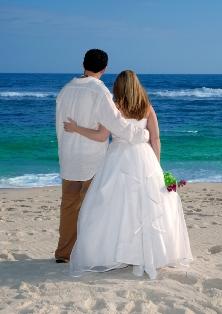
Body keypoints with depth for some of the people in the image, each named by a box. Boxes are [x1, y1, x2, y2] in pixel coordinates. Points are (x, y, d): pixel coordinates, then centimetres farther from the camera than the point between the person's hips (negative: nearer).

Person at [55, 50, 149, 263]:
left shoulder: (66, 90, 5)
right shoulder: (99, 91, -15)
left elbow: (60, 126, 12)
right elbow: (117, 124, -21)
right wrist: (145, 135, -8)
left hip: (69, 159, 6)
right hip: (94, 160, -5)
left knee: (69, 205, 13)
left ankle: (63, 253, 19)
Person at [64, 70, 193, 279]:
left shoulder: (115, 108, -6)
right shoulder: (147, 108, 4)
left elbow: (101, 136, -11)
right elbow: (155, 139, 3)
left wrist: (76, 129, 0)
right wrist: (155, 165, 11)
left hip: (119, 158, -3)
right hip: (143, 158, 3)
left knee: (115, 206, 3)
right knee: (147, 207, 9)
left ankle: (109, 253, 6)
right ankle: (146, 254, 14)